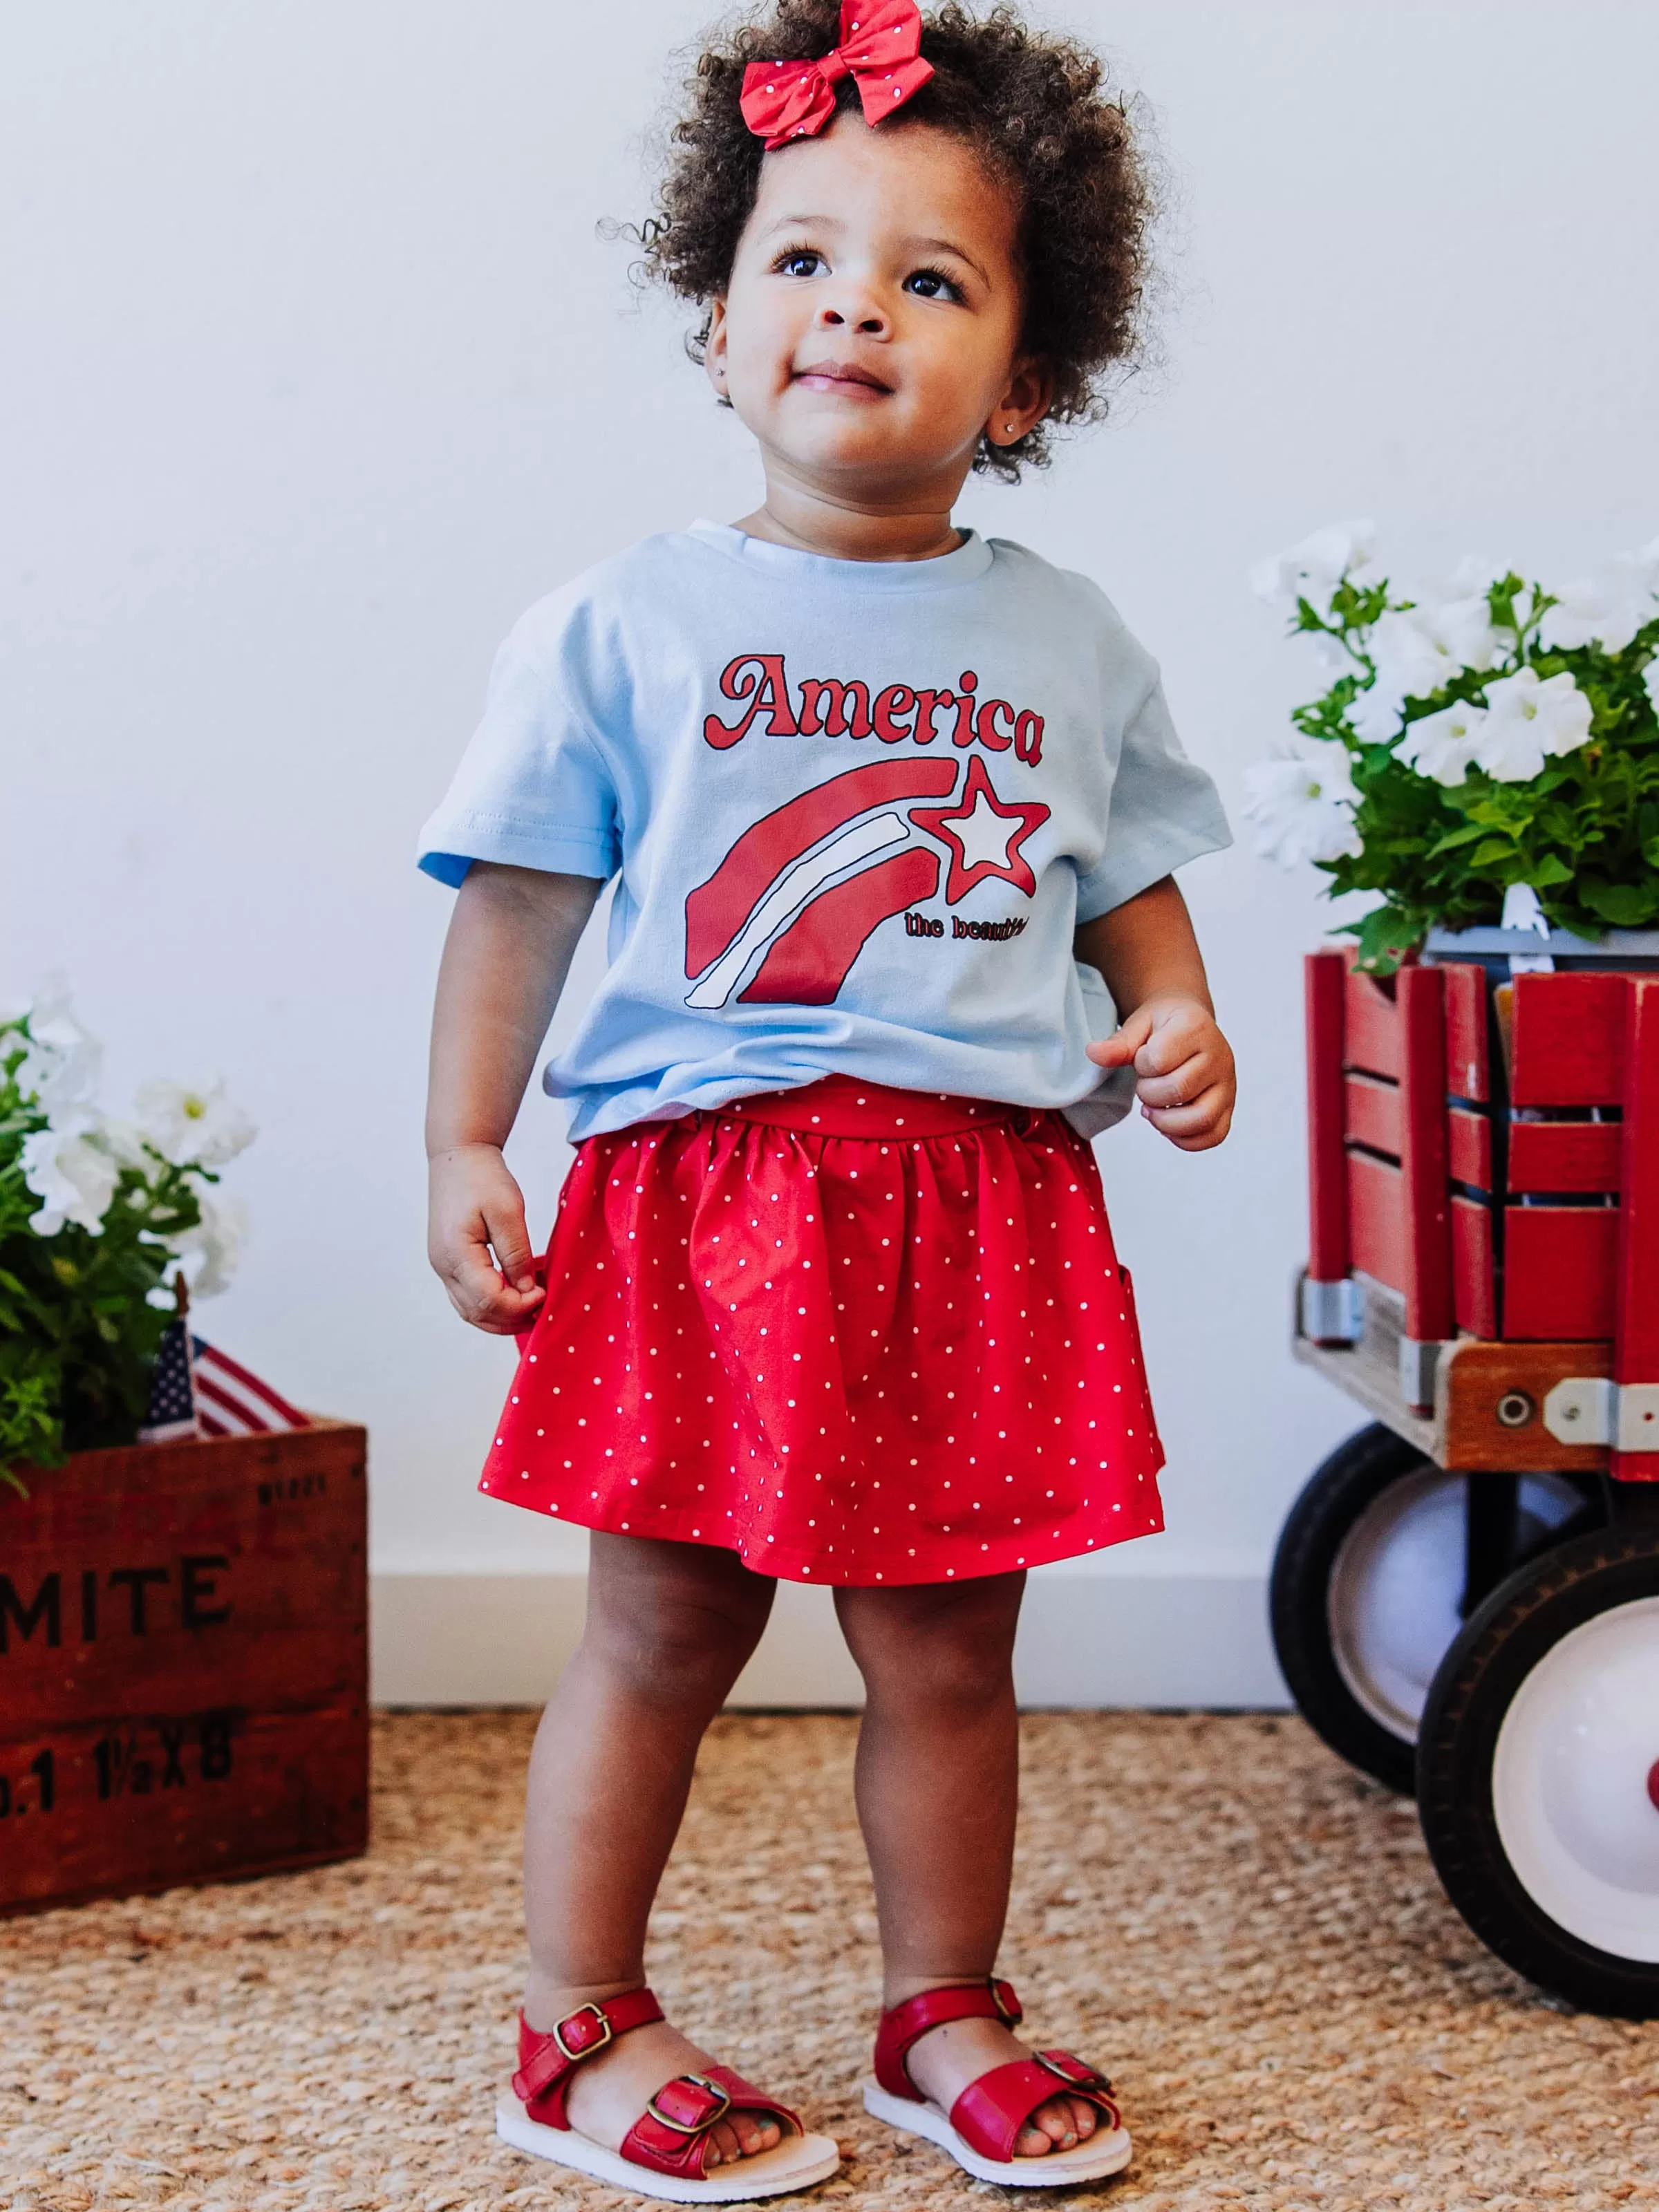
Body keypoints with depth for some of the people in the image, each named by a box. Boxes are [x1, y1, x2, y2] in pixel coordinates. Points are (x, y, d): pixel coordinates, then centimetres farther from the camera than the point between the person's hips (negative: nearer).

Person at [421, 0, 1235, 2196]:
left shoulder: (1069, 641, 10)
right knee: (666, 1625, 5)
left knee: (947, 1640, 10)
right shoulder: (622, 626, 1)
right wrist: (464, 1147, -4)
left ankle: (946, 2012, 28)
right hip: (709, 1185, -2)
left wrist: (1175, 1021, -1)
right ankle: (581, 2029, 20)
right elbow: (522, 899, 2)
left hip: (991, 1204, 3)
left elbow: (1133, 884, 18)